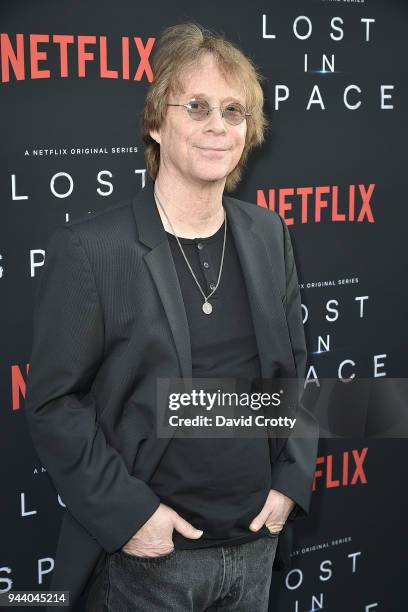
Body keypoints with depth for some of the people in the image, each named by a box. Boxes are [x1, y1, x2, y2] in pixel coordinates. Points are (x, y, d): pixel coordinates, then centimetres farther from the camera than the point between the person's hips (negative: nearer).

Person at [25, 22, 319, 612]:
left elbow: (293, 368, 9)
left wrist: (292, 480, 0)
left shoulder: (269, 235, 2)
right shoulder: (90, 248, -13)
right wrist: (126, 512, -16)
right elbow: (53, 403, -11)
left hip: (257, 540, 5)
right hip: (148, 556, -4)